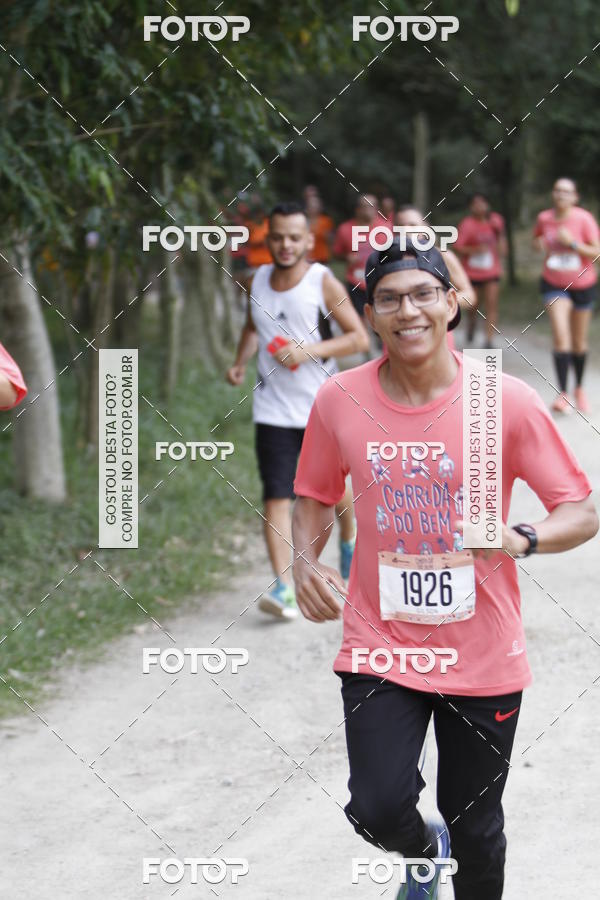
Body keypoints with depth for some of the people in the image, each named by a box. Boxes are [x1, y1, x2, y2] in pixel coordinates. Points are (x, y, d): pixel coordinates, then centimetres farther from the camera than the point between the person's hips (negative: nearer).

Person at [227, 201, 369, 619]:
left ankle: (350, 539, 47)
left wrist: (309, 351, -20)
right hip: (273, 409, 2)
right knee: (276, 495, -10)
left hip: (323, 407, -2)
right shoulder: (258, 282, 3)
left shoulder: (323, 282, -9)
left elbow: (359, 337, -9)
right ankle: (283, 586, -16)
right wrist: (241, 362, 5)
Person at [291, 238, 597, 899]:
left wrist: (520, 540, -26)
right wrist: (305, 560, -7)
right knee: (379, 810, -15)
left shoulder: (507, 401, -10)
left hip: (483, 655, -1)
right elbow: (315, 497, 13)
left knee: (476, 831, 9)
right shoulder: (339, 401, -4)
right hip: (380, 644, 1)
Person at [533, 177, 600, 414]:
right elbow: (536, 238, 15)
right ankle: (562, 394, -18)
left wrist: (572, 243, -27)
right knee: (561, 336, -17)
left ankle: (579, 388, 35)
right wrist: (539, 244, -8)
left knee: (579, 342, 13)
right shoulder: (544, 218, -6)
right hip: (554, 285, 0)